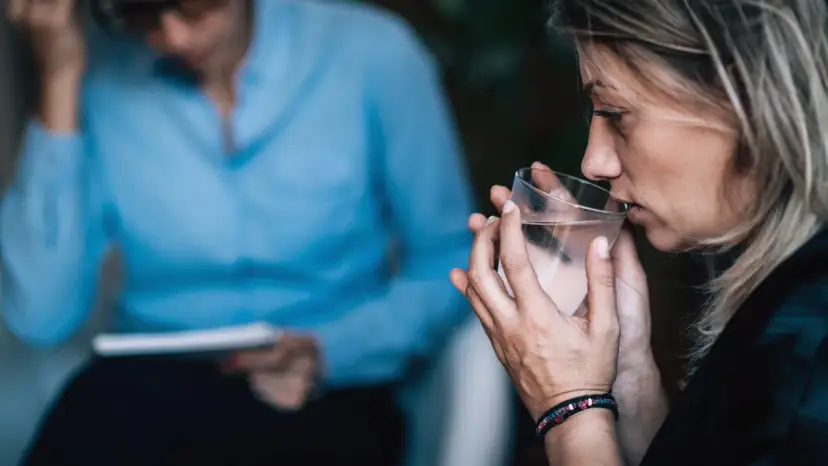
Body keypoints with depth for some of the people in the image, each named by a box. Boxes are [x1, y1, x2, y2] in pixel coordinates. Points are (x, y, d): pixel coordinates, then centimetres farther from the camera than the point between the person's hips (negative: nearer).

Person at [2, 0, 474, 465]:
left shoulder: (370, 54, -7)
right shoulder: (99, 72, -3)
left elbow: (447, 266, 1)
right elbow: (41, 315, -11)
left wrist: (327, 352, -17)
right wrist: (61, 80, -13)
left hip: (322, 398, -1)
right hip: (147, 393, 2)